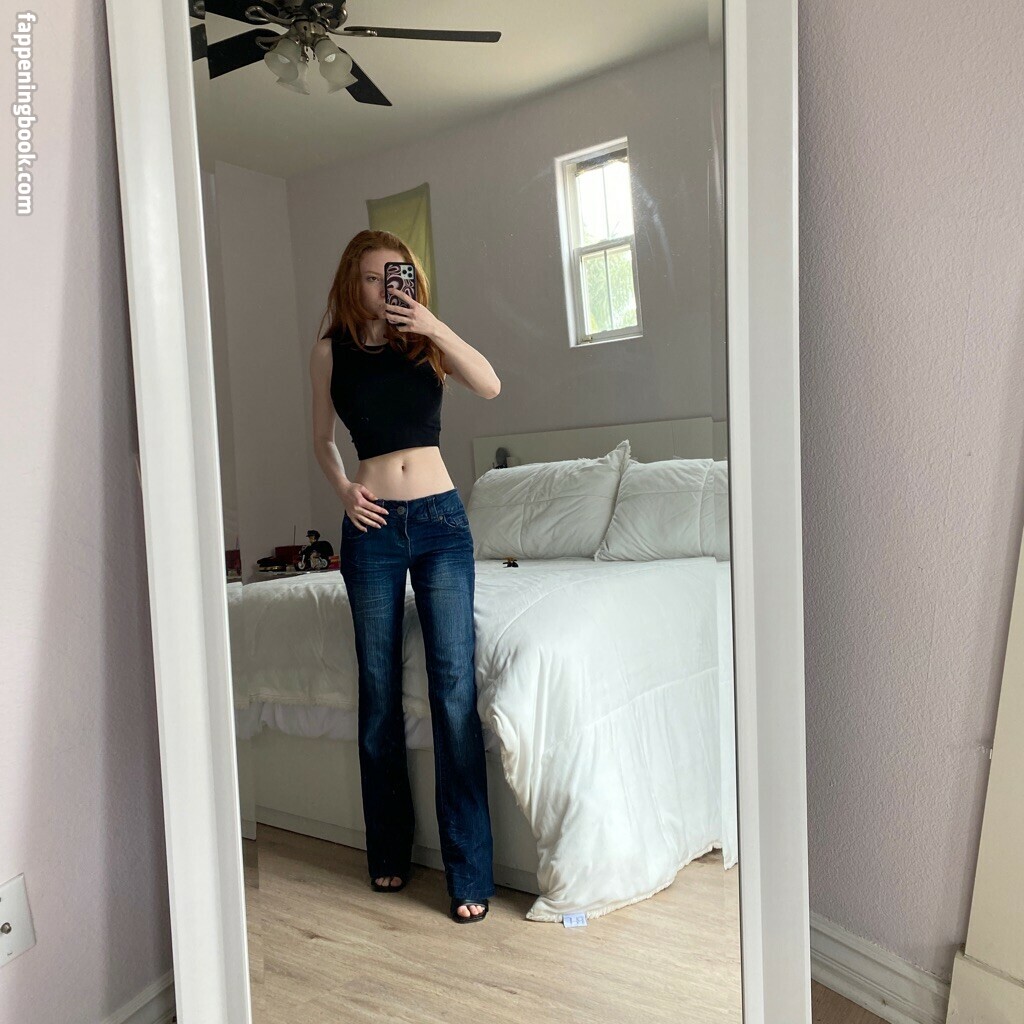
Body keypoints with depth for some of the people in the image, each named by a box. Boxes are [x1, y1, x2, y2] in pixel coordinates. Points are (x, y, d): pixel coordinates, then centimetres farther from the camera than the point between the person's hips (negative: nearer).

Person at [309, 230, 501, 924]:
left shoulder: (427, 341, 7)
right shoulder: (331, 352, 7)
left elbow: (490, 386, -9)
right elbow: (323, 437, 15)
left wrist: (435, 327, -17)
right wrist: (343, 489, -2)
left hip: (441, 521, 0)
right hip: (373, 528, 1)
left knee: (455, 688, -6)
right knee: (380, 693, 9)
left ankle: (471, 872, 4)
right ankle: (390, 850, 28)